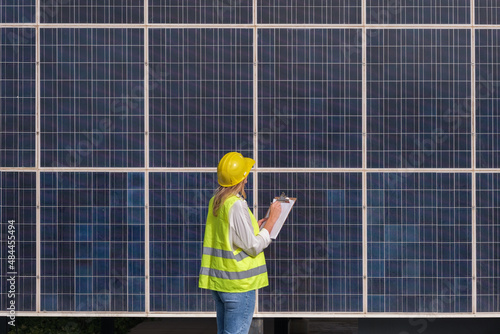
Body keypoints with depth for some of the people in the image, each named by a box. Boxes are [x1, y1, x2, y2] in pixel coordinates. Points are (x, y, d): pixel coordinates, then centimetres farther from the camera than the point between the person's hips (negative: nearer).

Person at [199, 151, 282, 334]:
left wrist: (256, 226, 19)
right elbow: (254, 247, -17)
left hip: (218, 279, 9)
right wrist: (272, 219, -8)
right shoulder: (236, 206, -19)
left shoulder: (215, 202, 8)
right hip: (238, 284, -9)